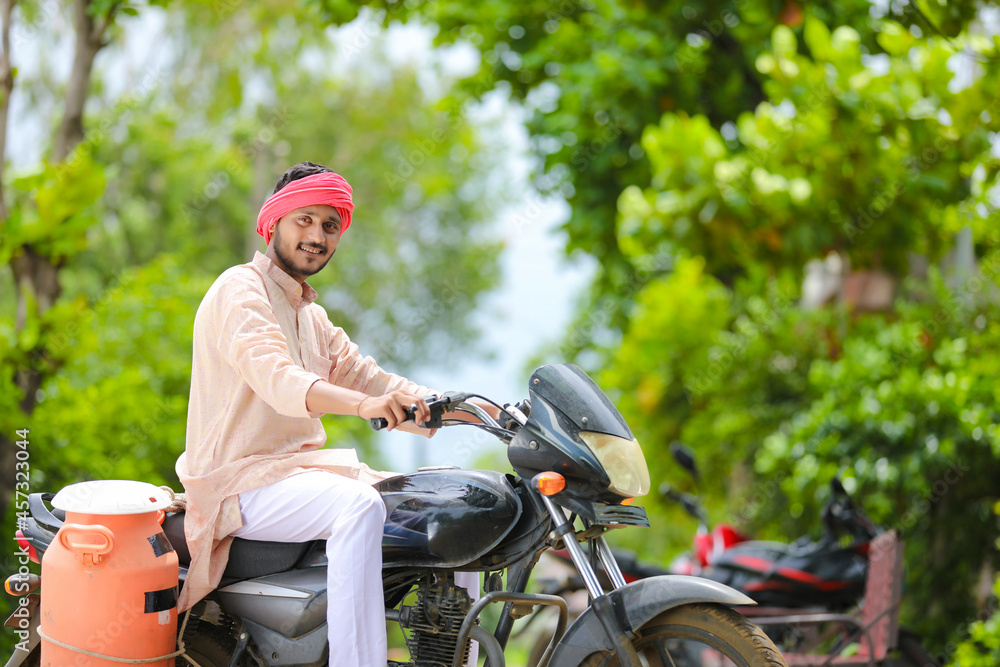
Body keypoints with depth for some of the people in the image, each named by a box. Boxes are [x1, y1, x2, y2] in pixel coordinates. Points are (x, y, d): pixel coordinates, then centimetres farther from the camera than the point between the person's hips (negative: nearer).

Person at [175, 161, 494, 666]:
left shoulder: (312, 316, 20)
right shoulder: (240, 290, -8)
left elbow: (369, 380, 13)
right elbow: (276, 378, -27)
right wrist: (363, 405, -45)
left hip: (303, 465, 9)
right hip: (242, 478, -9)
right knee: (361, 506, -35)